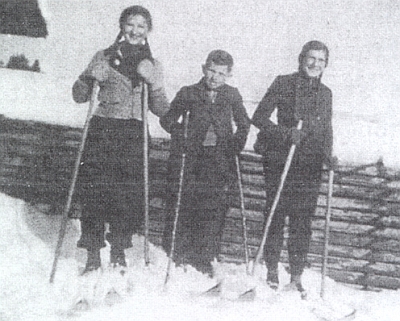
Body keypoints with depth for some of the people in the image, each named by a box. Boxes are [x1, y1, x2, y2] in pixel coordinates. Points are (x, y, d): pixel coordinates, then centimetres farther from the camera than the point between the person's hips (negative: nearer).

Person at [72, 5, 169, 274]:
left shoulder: (152, 66, 14)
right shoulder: (105, 58, 11)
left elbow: (160, 109, 8)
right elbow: (79, 96, 10)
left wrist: (154, 83, -9)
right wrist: (91, 77, -9)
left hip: (134, 134, 1)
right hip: (102, 130, -1)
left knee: (130, 194, -6)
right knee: (95, 190, -8)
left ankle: (118, 251, 11)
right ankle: (93, 253, 3)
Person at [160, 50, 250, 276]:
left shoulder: (232, 96, 8)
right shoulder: (189, 94, 3)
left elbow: (244, 124, 19)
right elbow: (167, 119, 9)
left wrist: (236, 145, 3)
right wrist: (180, 136, -7)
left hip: (219, 159, 1)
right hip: (190, 158, -1)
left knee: (214, 209, -3)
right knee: (183, 208, -3)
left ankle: (204, 260, 7)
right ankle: (178, 256, 9)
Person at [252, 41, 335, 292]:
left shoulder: (325, 94, 11)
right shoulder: (283, 84, -1)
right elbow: (259, 118, -4)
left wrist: (328, 155, 0)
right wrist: (286, 133, -17)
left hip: (311, 165, 3)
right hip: (280, 159, -3)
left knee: (303, 220, 2)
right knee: (277, 215, 1)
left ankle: (296, 276, 10)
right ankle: (272, 270, 17)